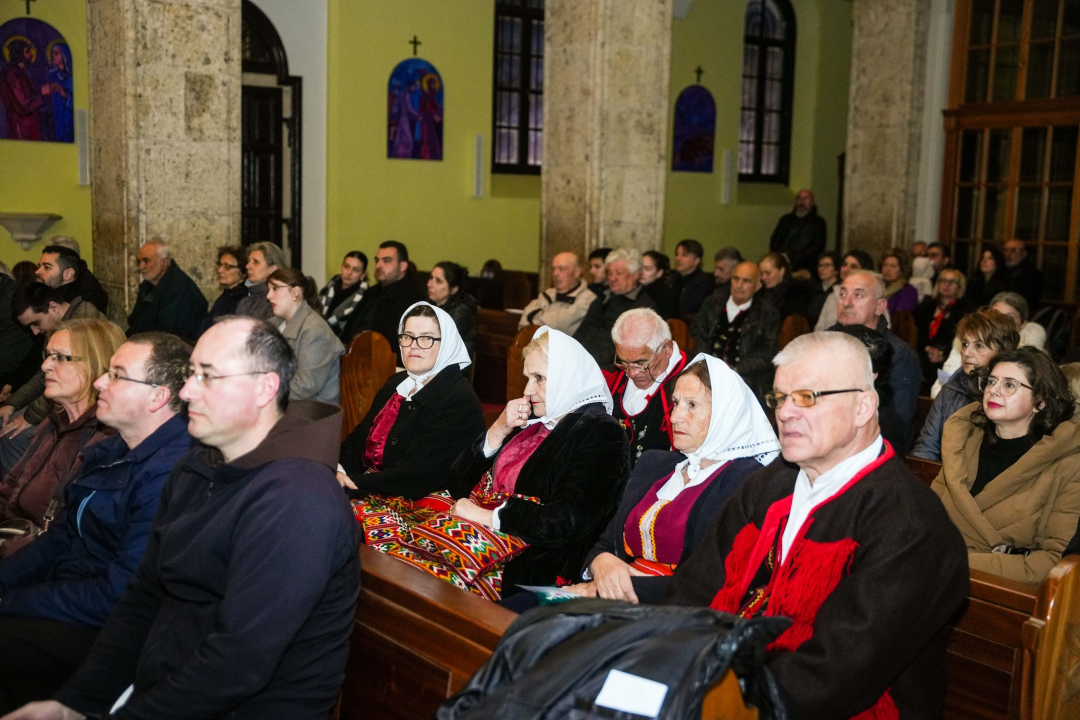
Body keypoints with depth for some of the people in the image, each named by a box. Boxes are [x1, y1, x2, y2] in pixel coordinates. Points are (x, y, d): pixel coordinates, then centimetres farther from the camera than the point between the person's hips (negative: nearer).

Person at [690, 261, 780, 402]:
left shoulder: (768, 314, 9)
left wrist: (735, 369, -12)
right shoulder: (714, 302, 18)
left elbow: (767, 352, 1)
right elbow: (698, 332, 15)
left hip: (746, 376, -3)